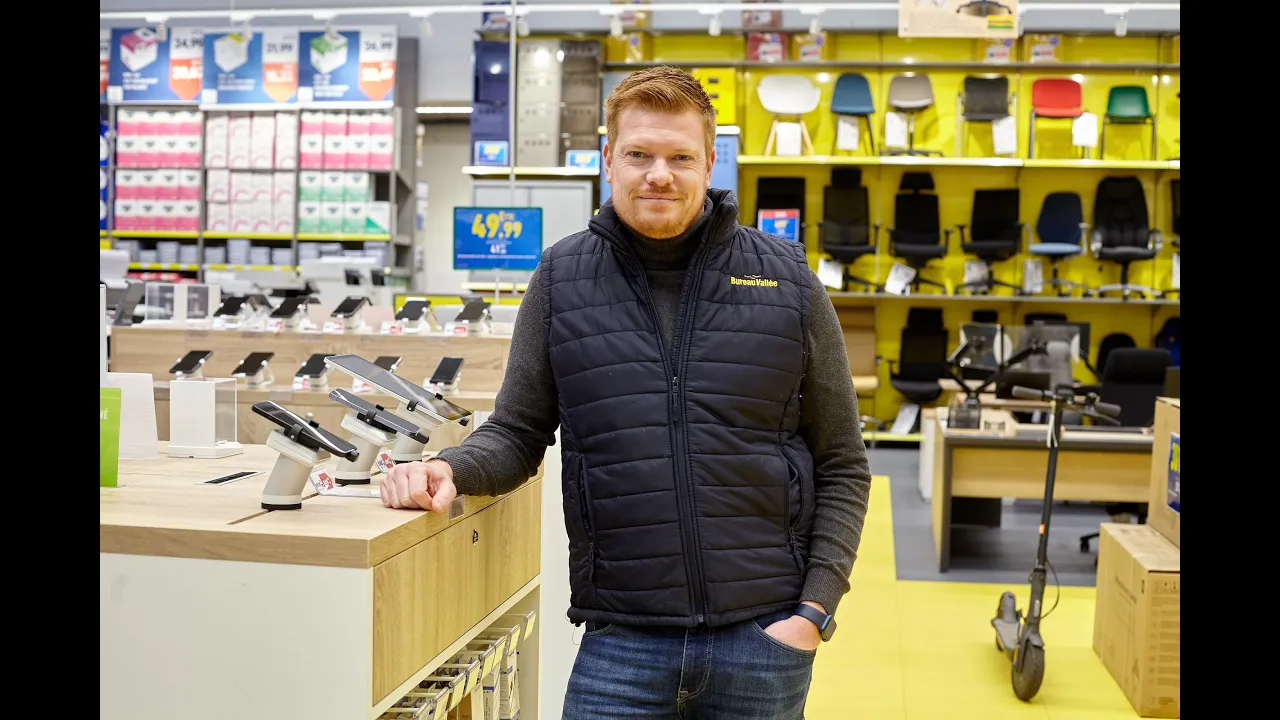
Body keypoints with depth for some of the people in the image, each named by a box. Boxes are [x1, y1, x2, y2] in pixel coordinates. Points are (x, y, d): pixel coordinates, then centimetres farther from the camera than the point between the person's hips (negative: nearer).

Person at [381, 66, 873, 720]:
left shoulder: (787, 281, 1)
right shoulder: (561, 279, 3)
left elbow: (842, 467, 4)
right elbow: (518, 434, 7)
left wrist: (816, 610, -4)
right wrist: (451, 469, -13)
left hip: (765, 639, 0)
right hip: (623, 642, 0)